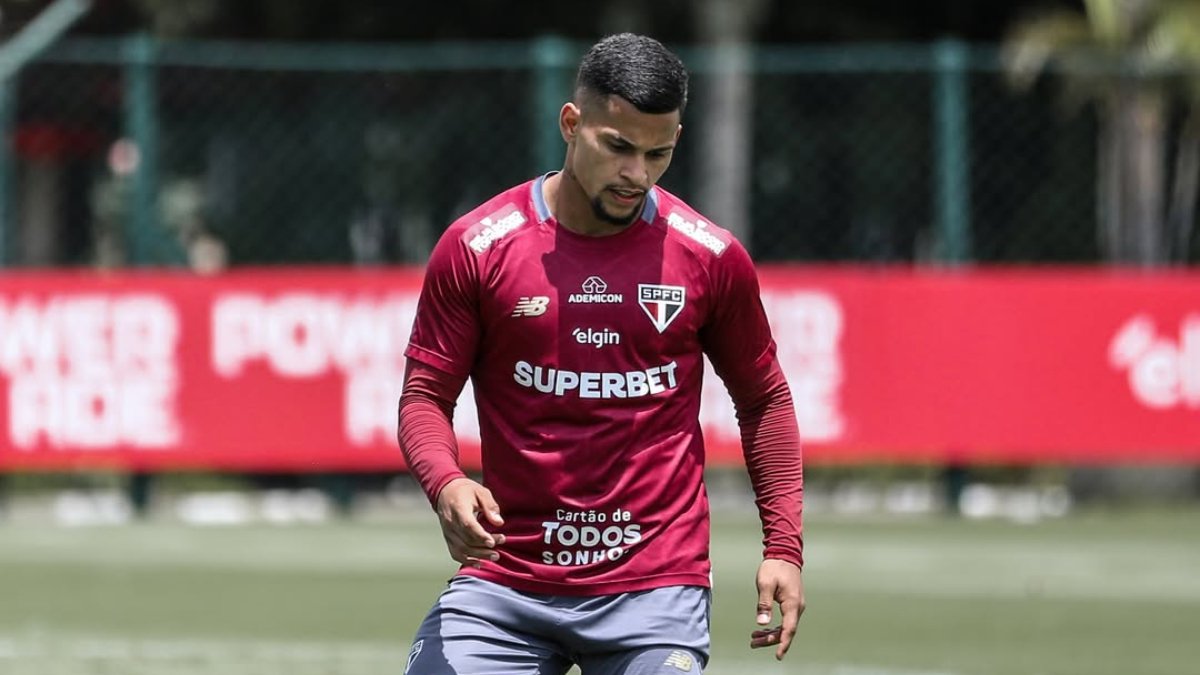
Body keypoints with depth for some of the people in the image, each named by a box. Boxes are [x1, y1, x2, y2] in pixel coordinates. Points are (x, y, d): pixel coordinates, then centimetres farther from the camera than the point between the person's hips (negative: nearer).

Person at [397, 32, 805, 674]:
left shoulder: (712, 258, 2)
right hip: (502, 582, 0)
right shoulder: (477, 247, -1)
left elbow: (763, 399, 13)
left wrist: (783, 547, 6)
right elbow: (424, 396, 3)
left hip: (655, 589, 0)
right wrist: (446, 485, -17)